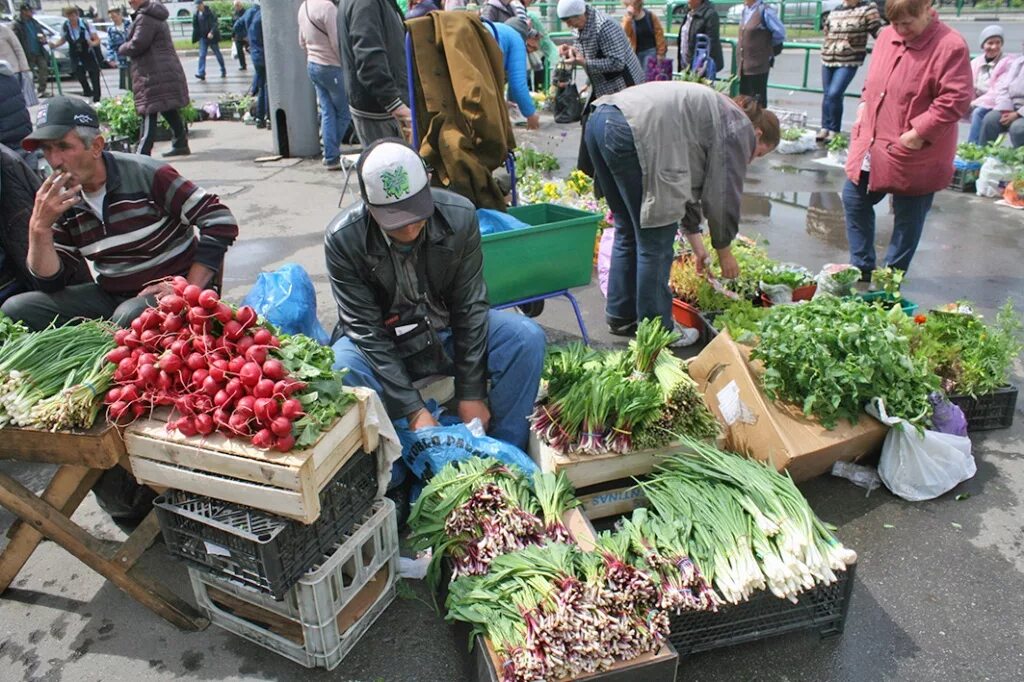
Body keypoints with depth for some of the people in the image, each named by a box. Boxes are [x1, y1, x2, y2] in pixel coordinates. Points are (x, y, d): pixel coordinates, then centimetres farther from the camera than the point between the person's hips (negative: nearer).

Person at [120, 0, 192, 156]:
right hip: (166, 73, 10)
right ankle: (181, 144, 21)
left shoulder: (145, 18, -15)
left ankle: (142, 153, -6)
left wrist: (122, 49, -1)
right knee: (169, 110, 15)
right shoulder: (154, 15, 17)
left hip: (154, 75, -10)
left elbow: (137, 44, -20)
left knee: (149, 114, -8)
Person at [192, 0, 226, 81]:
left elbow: (215, 24, -17)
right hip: (203, 37, 5)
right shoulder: (196, 15, 4)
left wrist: (212, 33, -31)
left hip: (212, 37, -4)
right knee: (202, 55, -6)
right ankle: (201, 73, -11)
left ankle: (223, 71, 25)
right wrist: (195, 38, 8)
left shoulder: (210, 12, -12)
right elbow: (195, 27, 12)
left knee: (218, 54, 9)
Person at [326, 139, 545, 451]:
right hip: (384, 345, -2)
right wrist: (414, 410, -27)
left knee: (527, 337, -22)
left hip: (451, 332, 2)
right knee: (340, 369, -34)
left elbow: (470, 306, -13)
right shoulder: (343, 238, -22)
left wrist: (471, 393, -14)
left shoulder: (460, 215, -18)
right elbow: (366, 330, -21)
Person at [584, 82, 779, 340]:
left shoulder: (714, 111, 33)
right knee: (656, 240, 0)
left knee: (628, 231, 19)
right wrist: (724, 251, 20)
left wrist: (696, 243, 34)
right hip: (631, 133, -10)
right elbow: (723, 195, 6)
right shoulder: (739, 128, 8)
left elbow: (688, 184, 33)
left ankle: (621, 317, 28)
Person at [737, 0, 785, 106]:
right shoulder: (745, 11, 10)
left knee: (758, 101, 1)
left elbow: (780, 32, -12)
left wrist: (769, 49, -1)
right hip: (743, 65, 8)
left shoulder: (764, 11, -13)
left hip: (758, 65, -8)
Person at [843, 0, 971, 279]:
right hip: (870, 144, 7)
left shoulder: (950, 47, -16)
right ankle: (862, 267, 29)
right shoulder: (887, 36, 5)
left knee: (908, 218, 7)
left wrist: (919, 133, -22)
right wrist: (864, 105, 6)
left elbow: (956, 99, -20)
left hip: (913, 155, -7)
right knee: (854, 199, 15)